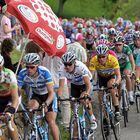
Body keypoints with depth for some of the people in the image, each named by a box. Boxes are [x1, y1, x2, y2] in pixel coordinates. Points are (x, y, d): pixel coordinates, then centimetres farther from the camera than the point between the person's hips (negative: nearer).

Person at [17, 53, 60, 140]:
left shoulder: (44, 72, -32)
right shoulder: (23, 74, -24)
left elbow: (51, 92, -36)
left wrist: (46, 104, -53)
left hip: (48, 96, -3)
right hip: (36, 95, 3)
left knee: (51, 121, -14)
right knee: (31, 105, -30)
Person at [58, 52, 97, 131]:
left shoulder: (81, 67, -39)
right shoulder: (62, 70, -30)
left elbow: (88, 84, -45)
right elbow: (61, 86, -33)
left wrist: (87, 93, -65)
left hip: (85, 82, -4)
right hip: (74, 84, 4)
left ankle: (92, 119, -6)